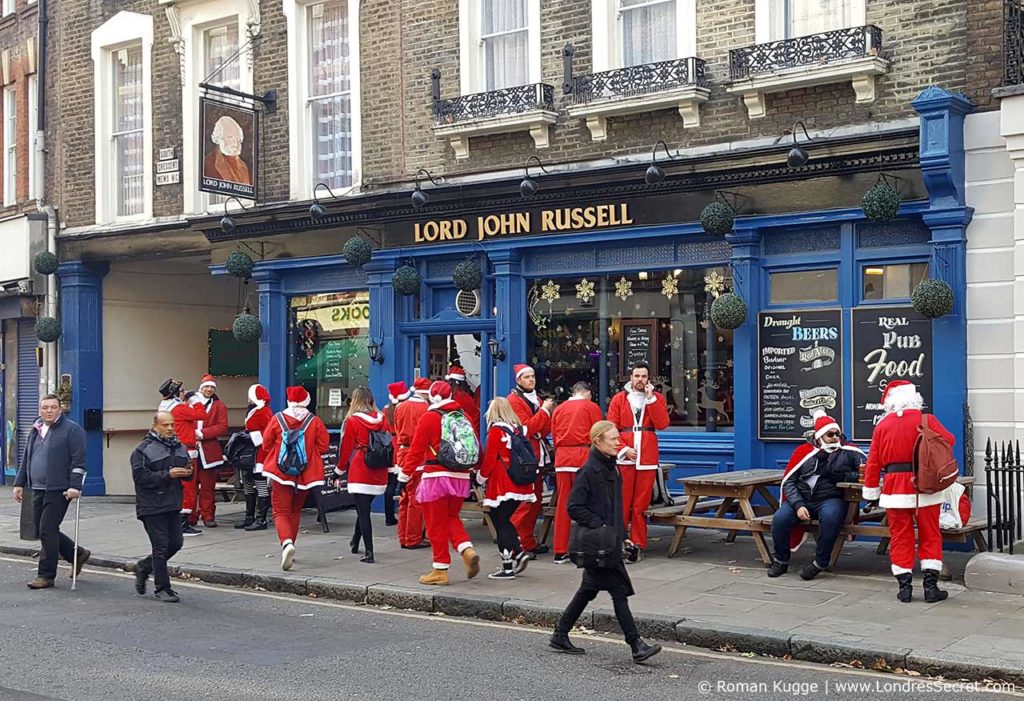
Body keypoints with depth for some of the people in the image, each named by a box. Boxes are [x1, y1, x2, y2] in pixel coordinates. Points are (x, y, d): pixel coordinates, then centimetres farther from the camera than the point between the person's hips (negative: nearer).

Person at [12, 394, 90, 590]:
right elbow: (26, 459, 24)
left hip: (58, 490, -8)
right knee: (42, 531, 11)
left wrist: (75, 486, -19)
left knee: (47, 531, -8)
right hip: (37, 489, 8)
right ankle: (78, 554, 27)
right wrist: (19, 483, 18)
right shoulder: (35, 430, 17)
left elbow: (78, 460, -11)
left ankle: (46, 575, 1)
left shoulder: (71, 429, -6)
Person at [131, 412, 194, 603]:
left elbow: (187, 470, 23)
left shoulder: (179, 447, 12)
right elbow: (140, 476, -19)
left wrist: (188, 472, -2)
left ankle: (143, 567, 32)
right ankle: (162, 588, 9)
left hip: (172, 505, 7)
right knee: (161, 547, -3)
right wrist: (168, 474, -23)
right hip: (152, 507, -7)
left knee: (175, 544, 10)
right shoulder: (143, 449, -9)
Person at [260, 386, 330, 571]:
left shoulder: (277, 419, -6)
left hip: (281, 472, -2)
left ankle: (287, 543, -25)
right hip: (305, 474, 2)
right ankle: (289, 548, 25)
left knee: (281, 512, 1)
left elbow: (266, 443, 2)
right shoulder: (314, 421, -6)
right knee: (295, 511, 19)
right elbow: (324, 445, -3)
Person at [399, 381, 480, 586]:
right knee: (452, 518, 21)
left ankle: (440, 570, 9)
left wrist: (405, 474, -1)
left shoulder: (428, 418, -7)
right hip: (460, 477, 5)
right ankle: (467, 550, -2)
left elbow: (416, 449, -9)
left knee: (437, 525, 5)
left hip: (436, 477, -5)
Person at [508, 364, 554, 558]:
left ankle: (529, 542, 17)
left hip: (538, 456, 9)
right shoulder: (514, 400, -6)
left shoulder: (537, 400, 18)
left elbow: (545, 430, 12)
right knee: (524, 501, -12)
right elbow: (526, 428, -16)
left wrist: (548, 413, -5)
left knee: (535, 501, 11)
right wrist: (544, 411, -13)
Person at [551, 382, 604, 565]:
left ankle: (560, 551, 8)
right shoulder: (591, 407, 4)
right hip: (583, 455, -4)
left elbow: (554, 436, 15)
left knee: (562, 503, 5)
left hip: (561, 456, 4)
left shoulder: (558, 409, 15)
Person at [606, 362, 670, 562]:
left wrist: (650, 398, -10)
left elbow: (662, 424, -7)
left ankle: (637, 545, 8)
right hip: (624, 458, 0)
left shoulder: (657, 398, 9)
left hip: (647, 458, 1)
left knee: (641, 504, 2)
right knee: (621, 502, -2)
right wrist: (623, 449, -11)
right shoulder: (619, 399, 6)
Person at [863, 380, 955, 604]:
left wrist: (871, 491, 12)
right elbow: (948, 441, -8)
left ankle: (904, 587, 7)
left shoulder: (882, 426, 4)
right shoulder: (927, 420, -3)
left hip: (895, 490, 1)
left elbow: (873, 462, 5)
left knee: (900, 538, 7)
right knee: (930, 536, 8)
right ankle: (931, 586, 6)